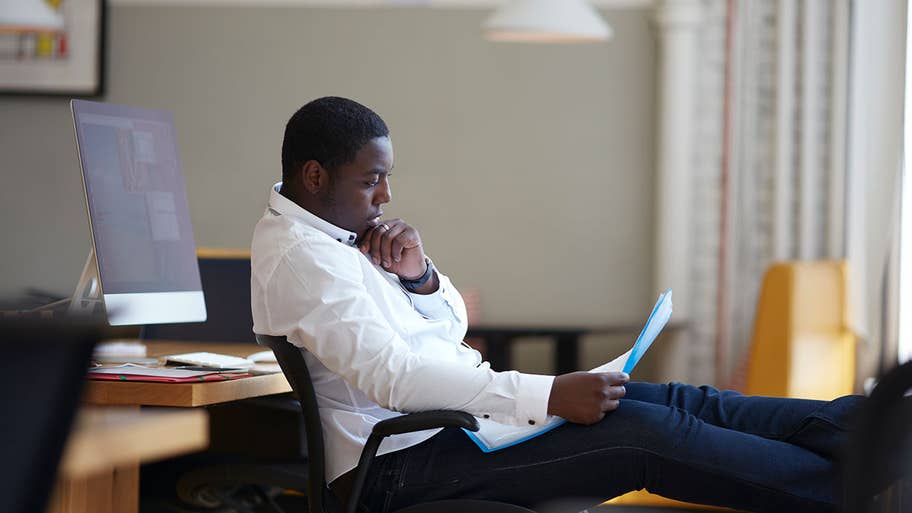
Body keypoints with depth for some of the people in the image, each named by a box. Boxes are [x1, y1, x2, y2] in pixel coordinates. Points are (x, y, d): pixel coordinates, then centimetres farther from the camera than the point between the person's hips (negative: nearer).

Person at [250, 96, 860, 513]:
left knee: (673, 400, -1)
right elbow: (390, 376, -29)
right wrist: (547, 396, -33)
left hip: (448, 415, 10)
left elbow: (451, 329, 19)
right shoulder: (297, 255, -18)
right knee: (644, 434, -19)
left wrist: (419, 276, -5)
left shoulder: (336, 232, 13)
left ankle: (849, 424, 0)